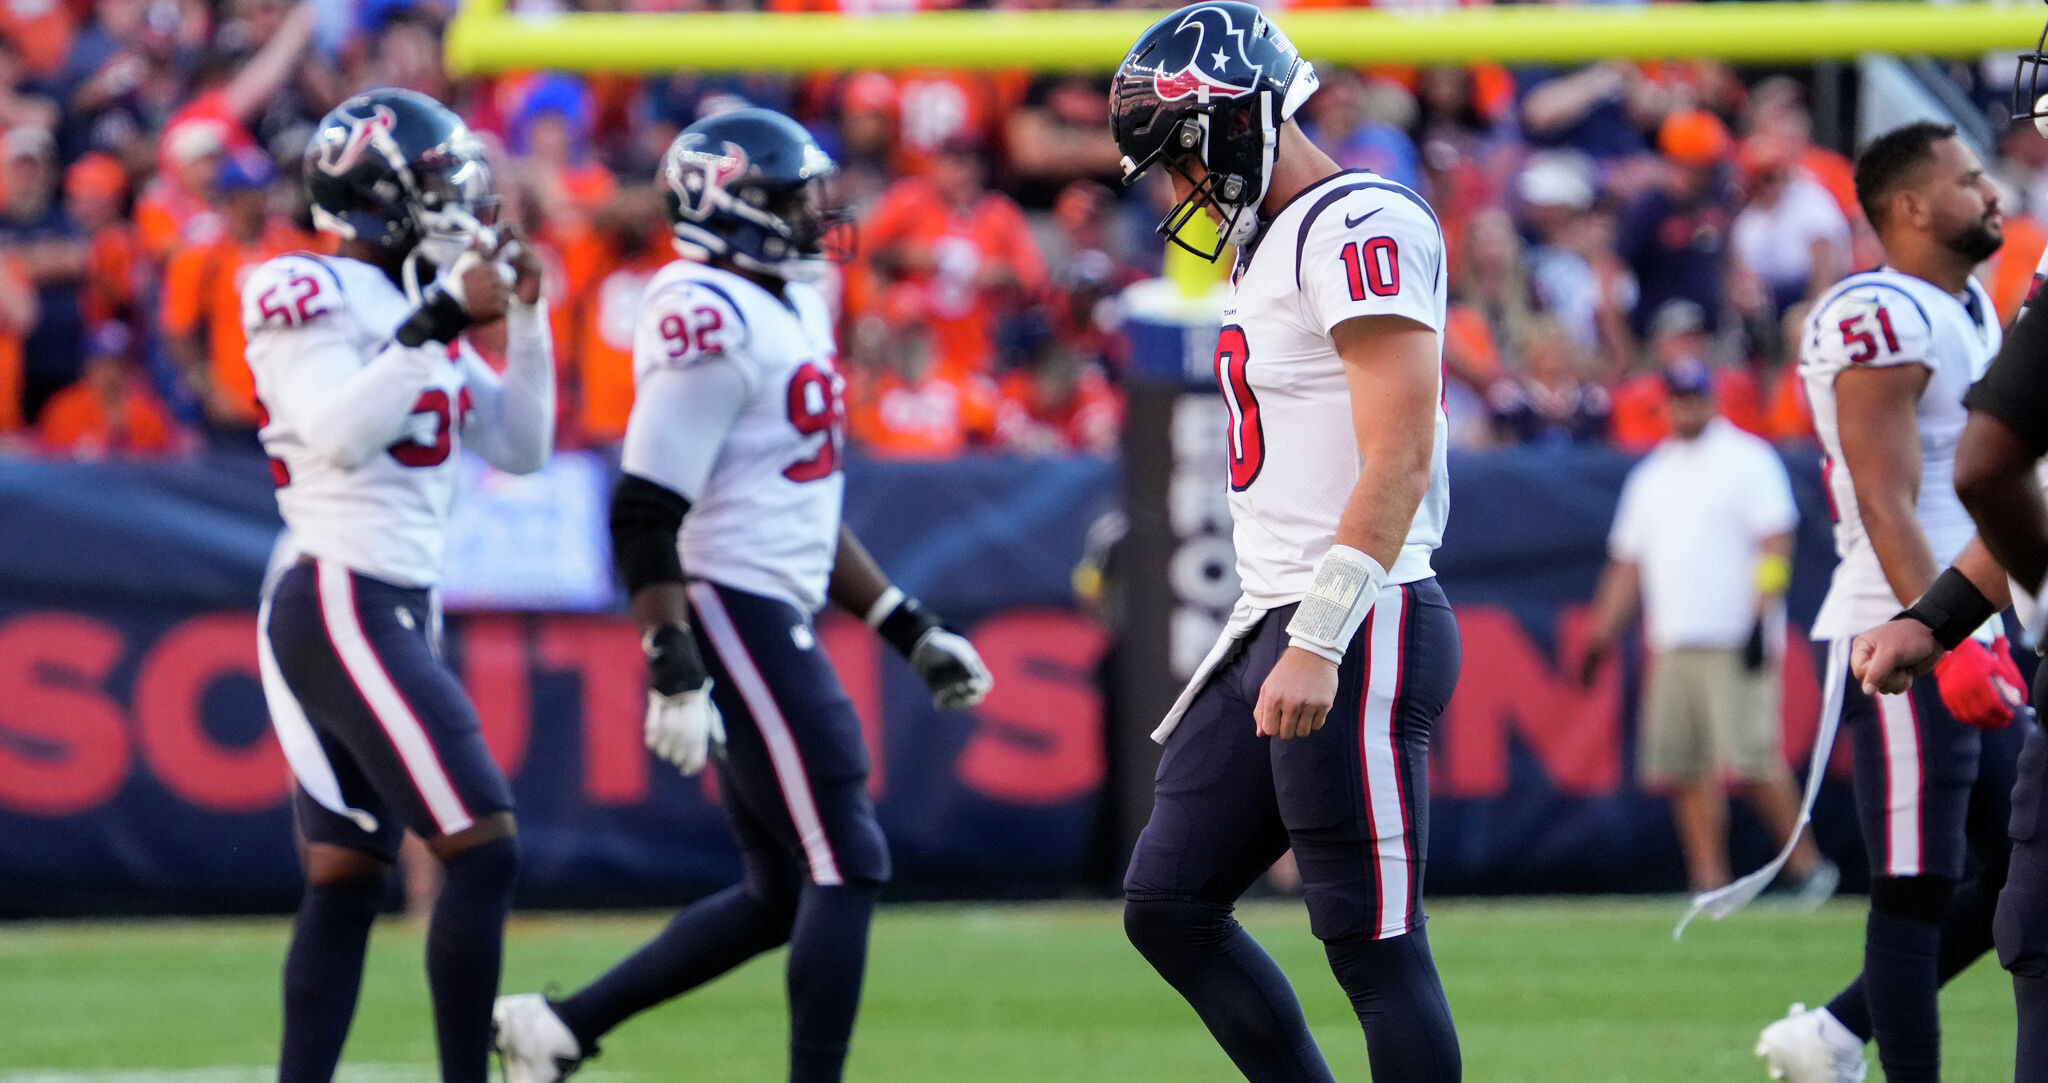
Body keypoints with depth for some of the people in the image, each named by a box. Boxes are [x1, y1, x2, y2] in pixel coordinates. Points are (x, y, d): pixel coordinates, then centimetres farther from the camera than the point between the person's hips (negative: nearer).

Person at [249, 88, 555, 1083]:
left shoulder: (417, 306, 16)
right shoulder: (310, 297, -9)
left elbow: (520, 448, 17)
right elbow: (342, 435, -22)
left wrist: (524, 319, 8)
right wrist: (439, 323, -20)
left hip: (396, 611, 9)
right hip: (342, 602, -9)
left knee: (346, 877, 7)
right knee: (482, 847, -13)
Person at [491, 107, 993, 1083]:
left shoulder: (791, 306, 16)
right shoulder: (711, 325, -15)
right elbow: (644, 519, -19)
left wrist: (910, 628, 21)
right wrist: (674, 674, -24)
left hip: (775, 620, 10)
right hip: (731, 618, -10)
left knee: (780, 894, 11)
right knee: (846, 866, -9)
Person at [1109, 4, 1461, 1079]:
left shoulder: (1363, 227, -13)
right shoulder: (1269, 246, 19)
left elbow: (1398, 458, -21)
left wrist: (1320, 642, -25)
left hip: (1359, 631, -11)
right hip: (1275, 629, 11)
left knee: (1371, 941, -8)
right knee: (1167, 905, 10)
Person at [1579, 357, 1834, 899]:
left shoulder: (1746, 461, 1)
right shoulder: (1651, 477, 20)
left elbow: (1775, 543, -7)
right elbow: (1627, 562, 22)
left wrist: (1761, 619, -17)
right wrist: (1602, 636, 15)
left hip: (1737, 643, -6)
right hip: (1672, 645, 6)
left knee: (1750, 760, -14)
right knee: (1685, 768, 0)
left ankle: (1807, 864, -6)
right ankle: (1709, 882, 3)